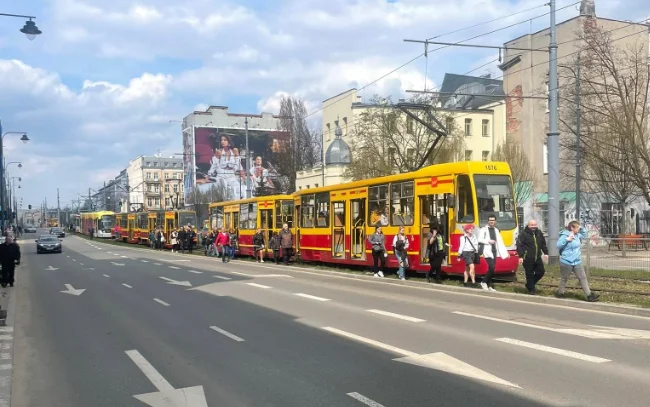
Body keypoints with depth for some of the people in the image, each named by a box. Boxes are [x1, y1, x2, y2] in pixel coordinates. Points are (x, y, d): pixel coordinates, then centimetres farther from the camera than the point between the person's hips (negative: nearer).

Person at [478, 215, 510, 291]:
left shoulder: (496, 230, 16)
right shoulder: (484, 229, -2)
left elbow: (500, 242, 16)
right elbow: (479, 240, -8)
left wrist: (505, 252, 13)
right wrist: (488, 241, -18)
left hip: (494, 252, 6)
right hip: (488, 251, -6)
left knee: (492, 269, 5)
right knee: (492, 268, -17)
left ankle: (489, 285, 13)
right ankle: (484, 282, -1)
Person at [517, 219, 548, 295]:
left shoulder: (539, 233, 9)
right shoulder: (524, 234, -10)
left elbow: (543, 243, 20)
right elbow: (519, 245, -14)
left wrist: (545, 253, 16)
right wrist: (520, 256, -19)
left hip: (538, 258, 6)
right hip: (528, 259, -6)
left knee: (540, 272, 7)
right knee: (530, 274, 1)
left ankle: (529, 284, 26)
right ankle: (531, 290, 14)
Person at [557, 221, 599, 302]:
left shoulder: (577, 235, 7)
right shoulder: (564, 235, -17)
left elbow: (584, 236, 27)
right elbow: (558, 245, -23)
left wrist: (581, 229, 10)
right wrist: (567, 239, -31)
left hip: (577, 262, 7)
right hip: (566, 262, -7)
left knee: (583, 278, 2)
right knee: (564, 278, 10)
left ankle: (589, 295, 2)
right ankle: (560, 293, 28)